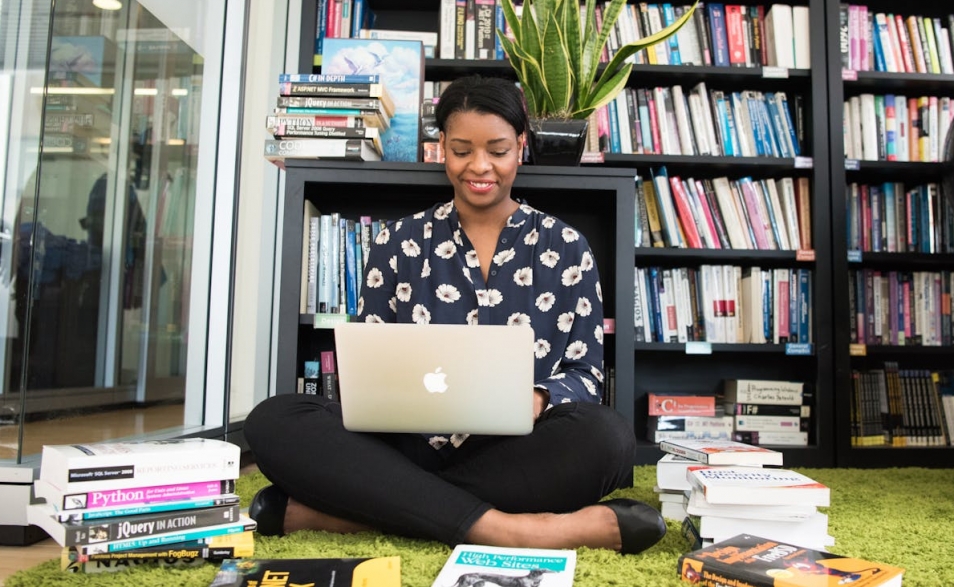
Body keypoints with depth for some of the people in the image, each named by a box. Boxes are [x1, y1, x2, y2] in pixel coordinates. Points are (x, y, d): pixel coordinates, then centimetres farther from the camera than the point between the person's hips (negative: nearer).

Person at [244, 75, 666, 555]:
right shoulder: (399, 243, 10)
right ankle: (496, 528, -34)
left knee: (605, 435, -33)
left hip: (519, 456, 0)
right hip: (409, 449, 0)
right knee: (274, 420, -23)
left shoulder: (564, 247, 8)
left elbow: (585, 373, 6)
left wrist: (537, 400, -17)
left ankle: (328, 511, -28)